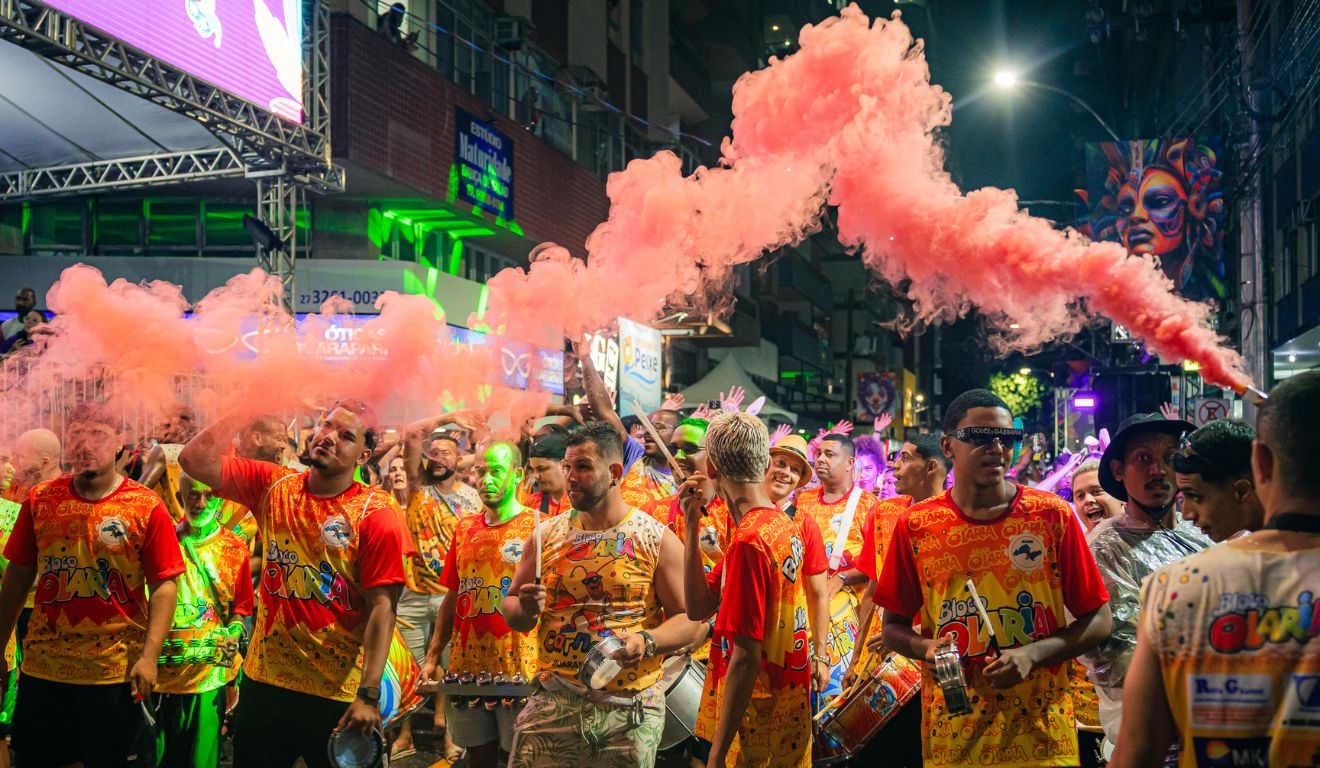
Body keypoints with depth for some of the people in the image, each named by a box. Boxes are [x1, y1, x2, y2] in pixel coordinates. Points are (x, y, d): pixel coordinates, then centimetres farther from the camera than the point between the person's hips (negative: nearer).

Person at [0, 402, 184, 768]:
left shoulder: (146, 508, -7)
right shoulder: (39, 500, 3)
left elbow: (164, 585, -8)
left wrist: (149, 656, -16)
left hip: (115, 673, -3)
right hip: (42, 668, 3)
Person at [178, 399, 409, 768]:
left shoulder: (375, 512, -11)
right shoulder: (274, 485, 3)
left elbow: (382, 607, -15)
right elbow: (195, 460, -3)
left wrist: (368, 696, -19)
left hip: (337, 693, -4)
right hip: (264, 681, 4)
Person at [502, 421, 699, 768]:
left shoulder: (657, 539, -3)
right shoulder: (547, 534, 5)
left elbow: (689, 621, -2)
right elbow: (511, 607, 12)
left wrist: (647, 641, -20)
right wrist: (526, 609, -11)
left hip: (631, 712, -1)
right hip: (553, 703, 2)